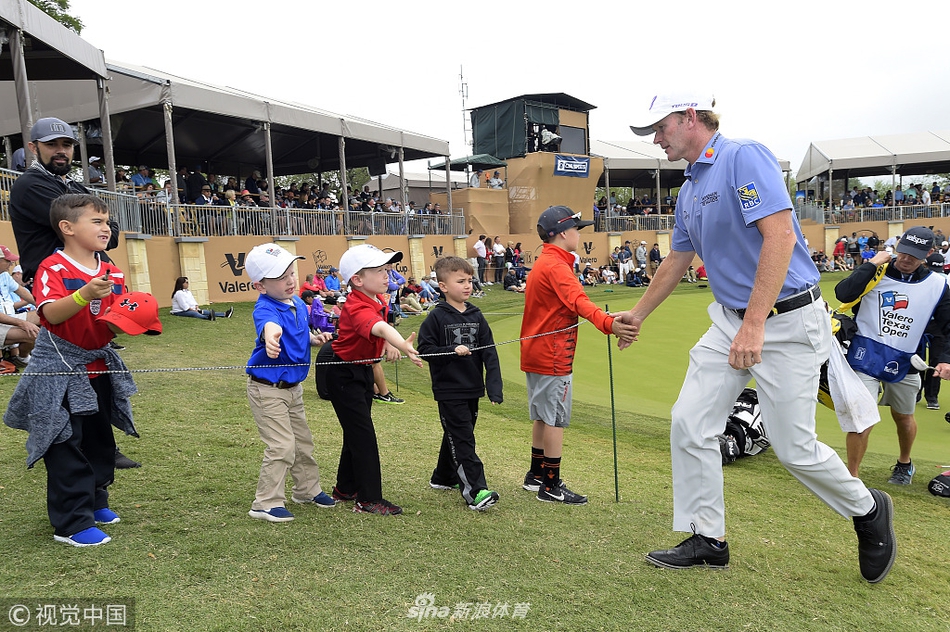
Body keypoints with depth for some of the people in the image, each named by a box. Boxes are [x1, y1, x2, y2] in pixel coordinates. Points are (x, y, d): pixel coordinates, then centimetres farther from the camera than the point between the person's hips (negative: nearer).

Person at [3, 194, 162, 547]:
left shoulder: (111, 272, 5)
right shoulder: (53, 268, -15)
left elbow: (119, 320, 9)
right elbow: (50, 314, -29)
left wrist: (131, 319, -13)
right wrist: (85, 295, -43)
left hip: (99, 365, 7)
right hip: (60, 369, -7)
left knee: (100, 440, 16)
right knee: (66, 447, -2)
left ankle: (95, 501, 34)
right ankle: (71, 523, 6)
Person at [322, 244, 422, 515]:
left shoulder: (378, 301, -1)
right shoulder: (357, 308, -30)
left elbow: (385, 325, 21)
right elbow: (380, 328, -52)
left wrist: (389, 345, 2)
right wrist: (404, 345, -69)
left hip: (364, 370, 9)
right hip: (344, 375, -9)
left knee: (357, 431, 18)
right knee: (363, 434, -6)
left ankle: (346, 488, 34)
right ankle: (369, 500, 3)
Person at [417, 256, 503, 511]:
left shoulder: (476, 316, 3)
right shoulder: (437, 317, -8)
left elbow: (490, 353, 0)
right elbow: (425, 349, -9)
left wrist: (495, 388, -8)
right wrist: (453, 352, -22)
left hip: (473, 389, 6)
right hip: (449, 391, -6)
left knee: (457, 436, 19)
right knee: (462, 441, -6)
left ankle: (444, 477, 36)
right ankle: (475, 491, -7)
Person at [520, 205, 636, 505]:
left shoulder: (541, 263, 15)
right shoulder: (556, 265, -17)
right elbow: (578, 301, -35)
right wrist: (609, 324, -50)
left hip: (535, 351, 10)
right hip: (553, 356, -10)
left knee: (543, 416, 18)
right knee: (556, 419, -2)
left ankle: (536, 475, 28)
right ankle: (551, 486, 6)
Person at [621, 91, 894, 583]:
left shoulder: (745, 157, -15)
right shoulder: (689, 190, 12)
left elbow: (781, 235, -25)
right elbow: (677, 261, 24)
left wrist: (755, 325, -29)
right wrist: (637, 314, 30)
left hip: (787, 321, -8)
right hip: (729, 321, 8)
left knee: (793, 447, -1)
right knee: (690, 425, 1)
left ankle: (869, 511, 29)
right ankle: (708, 539, 15)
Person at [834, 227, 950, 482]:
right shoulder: (876, 273, -5)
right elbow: (843, 294, -21)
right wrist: (871, 265, -20)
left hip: (904, 364, 3)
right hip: (866, 357, -3)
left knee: (903, 416, 21)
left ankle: (905, 464, 48)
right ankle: (851, 478, 3)